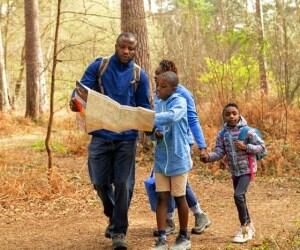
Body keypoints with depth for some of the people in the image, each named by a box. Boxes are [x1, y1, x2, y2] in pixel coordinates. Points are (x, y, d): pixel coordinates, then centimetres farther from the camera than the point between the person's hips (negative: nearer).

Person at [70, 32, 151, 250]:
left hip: (126, 138, 0)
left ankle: (119, 231, 12)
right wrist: (75, 102, -28)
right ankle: (114, 217, 33)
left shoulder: (139, 75, 2)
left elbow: (144, 108, 5)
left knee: (123, 185, 0)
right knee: (100, 182, 5)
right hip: (101, 135, 0)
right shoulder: (98, 66, 0)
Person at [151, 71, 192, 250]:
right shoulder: (157, 103, 6)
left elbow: (172, 116, -33)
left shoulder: (179, 101, -13)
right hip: (161, 158, 5)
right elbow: (155, 124, 8)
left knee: (179, 197, 6)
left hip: (178, 158, -5)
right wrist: (156, 132, -16)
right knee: (162, 197, 1)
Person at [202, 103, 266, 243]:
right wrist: (208, 157, -23)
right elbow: (219, 152, -4)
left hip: (247, 169, -6)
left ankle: (244, 228, -8)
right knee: (240, 199, 14)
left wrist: (246, 147, -21)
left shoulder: (247, 131, -12)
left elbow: (262, 146, -8)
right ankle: (249, 227, 30)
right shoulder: (222, 134, 2)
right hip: (234, 172, 6)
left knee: (238, 195, -20)